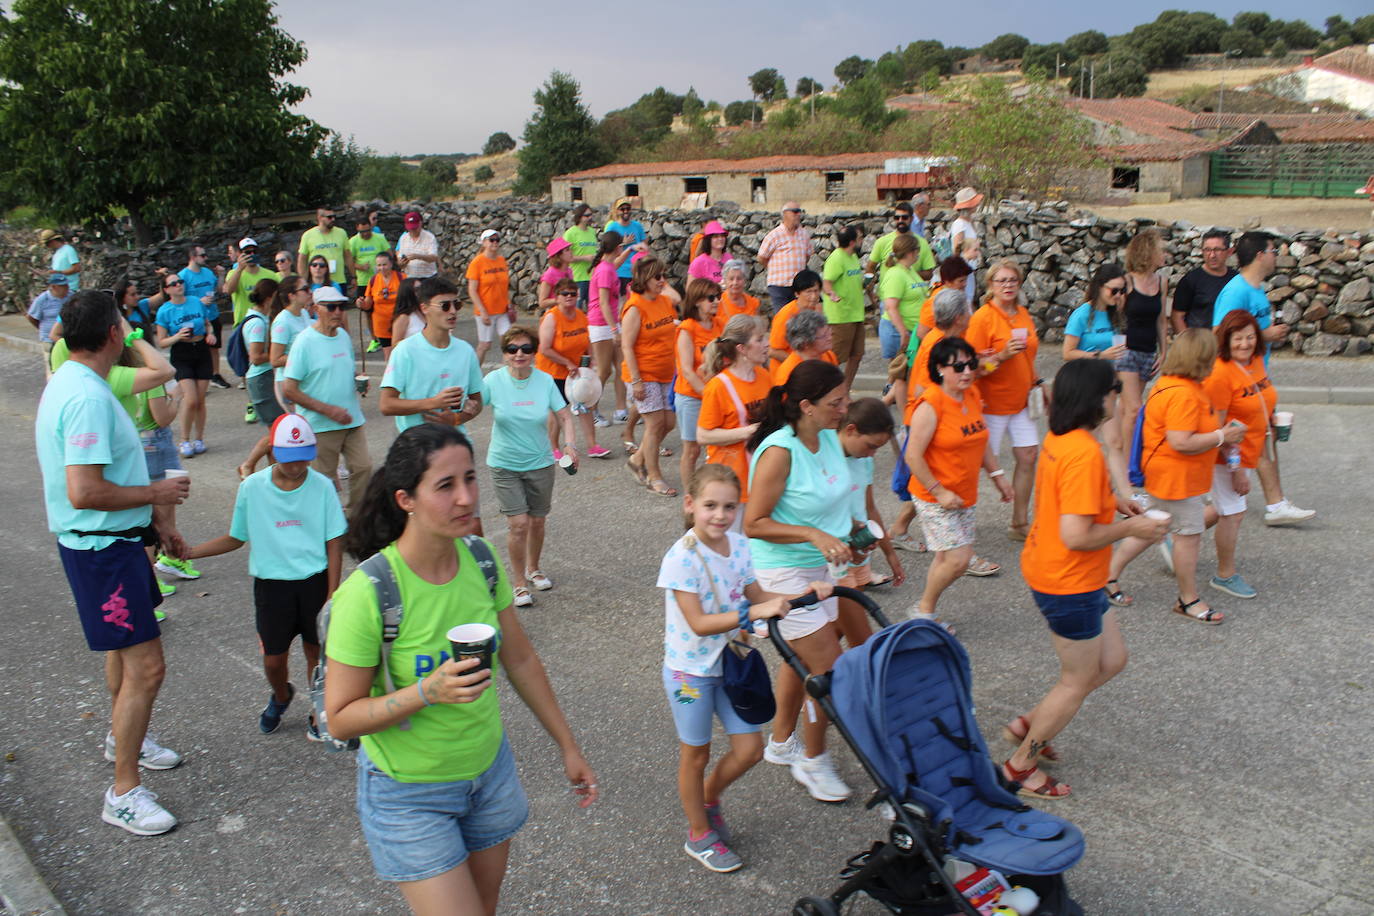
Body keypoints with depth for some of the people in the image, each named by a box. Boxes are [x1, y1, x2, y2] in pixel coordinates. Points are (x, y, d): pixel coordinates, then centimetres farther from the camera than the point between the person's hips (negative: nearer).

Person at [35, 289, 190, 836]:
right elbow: (85, 493, -30)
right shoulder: (88, 398, -25)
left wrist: (156, 521, 19)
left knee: (123, 648, 28)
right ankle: (124, 794, 3)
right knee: (145, 667, -8)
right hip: (102, 548, -11)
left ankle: (123, 737, 49)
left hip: (110, 540, 11)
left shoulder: (70, 383, 9)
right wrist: (156, 494, -17)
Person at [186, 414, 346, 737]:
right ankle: (280, 697, 44)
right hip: (271, 585, 1)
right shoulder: (252, 487, -5)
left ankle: (318, 716, 31)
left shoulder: (321, 486, -8)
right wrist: (187, 552, -5)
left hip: (314, 581, -1)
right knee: (274, 658, 10)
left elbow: (334, 545, -5)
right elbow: (235, 538, 6)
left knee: (316, 651, 8)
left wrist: (331, 598, -8)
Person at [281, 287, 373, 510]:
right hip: (321, 425, -6)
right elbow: (289, 390, -15)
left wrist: (359, 383, 0)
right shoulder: (305, 341, -12)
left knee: (363, 467, 0)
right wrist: (328, 410, -18)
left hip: (352, 420, 6)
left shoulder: (344, 336, 8)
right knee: (325, 480, 4)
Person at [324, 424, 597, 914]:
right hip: (410, 795, -5)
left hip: (490, 771, 5)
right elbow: (341, 718, -17)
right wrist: (428, 691, -32)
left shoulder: (480, 560, -9)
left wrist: (568, 746, 10)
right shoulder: (367, 593, -25)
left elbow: (521, 661, 4)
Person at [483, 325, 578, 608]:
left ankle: (533, 569, 40)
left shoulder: (545, 381, -6)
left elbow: (564, 416, 0)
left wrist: (569, 444, -14)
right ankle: (519, 583, 9)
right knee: (518, 523, -10)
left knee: (537, 521, 13)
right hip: (504, 465, -2)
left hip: (540, 463, 2)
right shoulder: (494, 380, -11)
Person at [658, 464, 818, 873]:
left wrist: (804, 595, -9)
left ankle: (708, 798, 36)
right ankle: (699, 834, 33)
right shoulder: (682, 558, -25)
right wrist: (753, 613, -37)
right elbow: (699, 624, -29)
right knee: (696, 755, 11)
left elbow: (758, 599, 6)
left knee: (750, 749, 8)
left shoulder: (739, 545, -5)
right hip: (690, 670, -6)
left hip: (729, 664, 6)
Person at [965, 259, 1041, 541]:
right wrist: (1002, 355, -28)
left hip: (1020, 401, 7)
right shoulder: (982, 318, -14)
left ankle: (1020, 523, 18)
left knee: (1028, 456, 6)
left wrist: (1036, 383, 19)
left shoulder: (1023, 314, 9)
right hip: (993, 403, -7)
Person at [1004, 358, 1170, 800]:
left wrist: (1109, 503, 10)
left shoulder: (1058, 439, 4)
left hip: (1048, 572, 10)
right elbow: (1076, 535, -30)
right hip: (1069, 584, -10)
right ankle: (1021, 764, 24)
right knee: (1079, 680, 10)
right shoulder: (1084, 452, -27)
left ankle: (1028, 725, 27)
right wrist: (1131, 529, -16)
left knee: (1112, 660, 20)